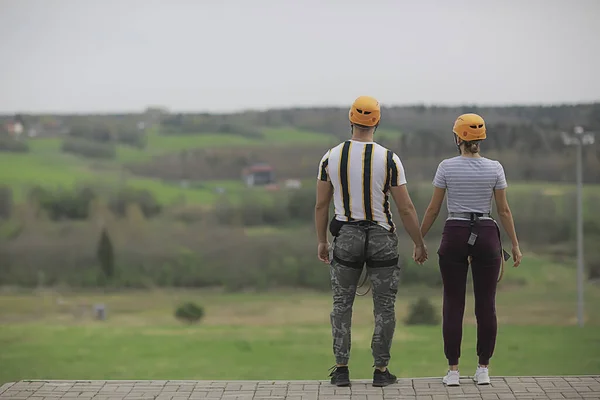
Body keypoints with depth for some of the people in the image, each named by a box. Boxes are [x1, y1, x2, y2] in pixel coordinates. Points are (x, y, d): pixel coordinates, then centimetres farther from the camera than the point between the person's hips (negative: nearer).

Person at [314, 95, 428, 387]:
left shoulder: (331, 157, -4)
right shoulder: (389, 159, -11)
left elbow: (321, 205, 2)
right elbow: (406, 208, -9)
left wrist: (321, 241, 14)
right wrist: (419, 245, 3)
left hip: (346, 237, 2)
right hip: (381, 238, -2)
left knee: (342, 305, 13)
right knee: (384, 308, 9)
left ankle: (341, 369, 12)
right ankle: (381, 370, 10)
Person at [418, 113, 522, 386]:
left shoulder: (447, 167, -4)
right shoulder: (494, 168, -1)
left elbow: (433, 209, -1)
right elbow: (504, 210, 1)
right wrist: (515, 244, 9)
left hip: (455, 235, -1)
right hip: (486, 236, 1)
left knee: (453, 304, 4)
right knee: (486, 304, 6)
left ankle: (453, 370, 1)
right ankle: (483, 369, 7)